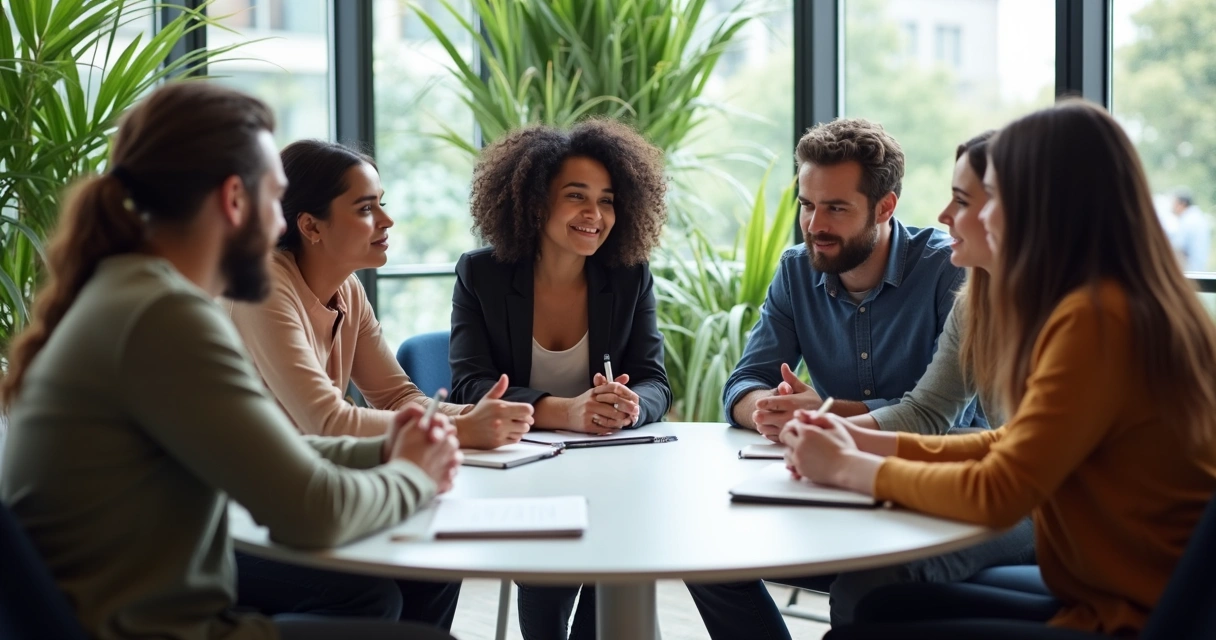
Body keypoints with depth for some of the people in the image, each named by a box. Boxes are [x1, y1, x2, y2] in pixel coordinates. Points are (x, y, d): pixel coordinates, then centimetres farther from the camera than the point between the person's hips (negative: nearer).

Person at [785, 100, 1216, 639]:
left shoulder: (1094, 319, -22)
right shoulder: (1131, 305, 8)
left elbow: (998, 494, -22)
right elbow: (1014, 446, 12)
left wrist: (848, 468, -8)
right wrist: (867, 442, 6)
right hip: (1114, 595, 9)